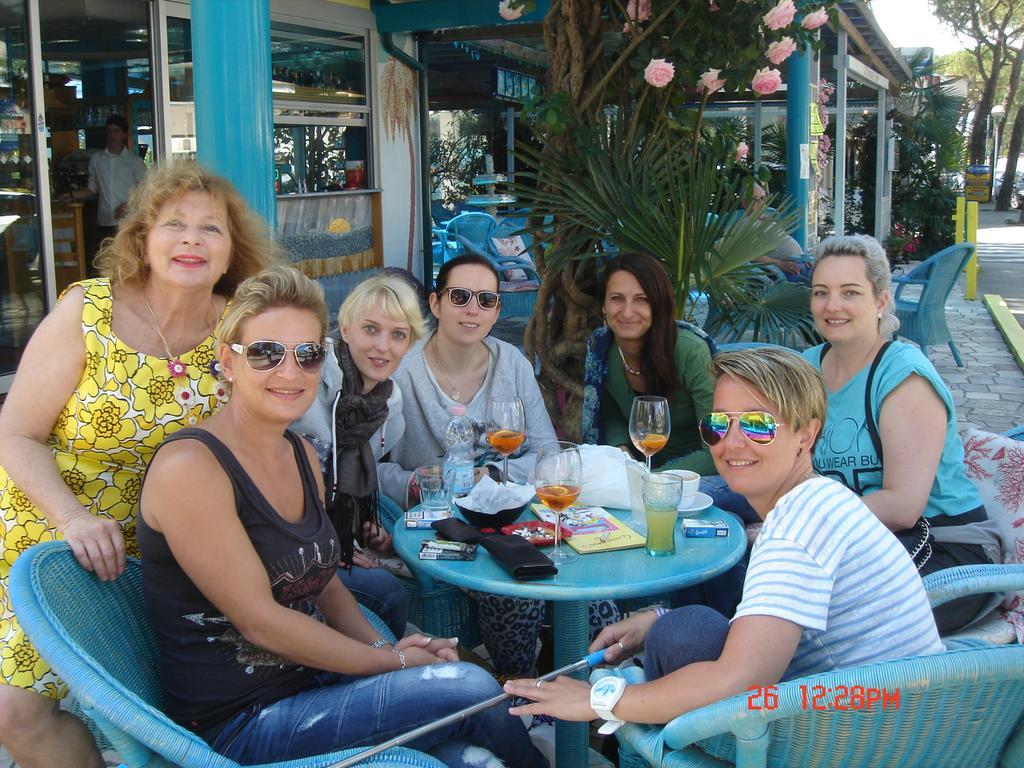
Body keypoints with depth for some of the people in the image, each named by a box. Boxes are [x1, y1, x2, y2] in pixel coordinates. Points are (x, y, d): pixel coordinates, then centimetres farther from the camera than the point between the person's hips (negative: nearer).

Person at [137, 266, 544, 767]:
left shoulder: (302, 456, 8)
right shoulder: (189, 467, -18)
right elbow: (259, 619, -19)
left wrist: (384, 646, -4)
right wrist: (395, 662, -13)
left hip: (314, 680, 7)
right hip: (239, 726, -7)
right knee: (469, 687, -16)